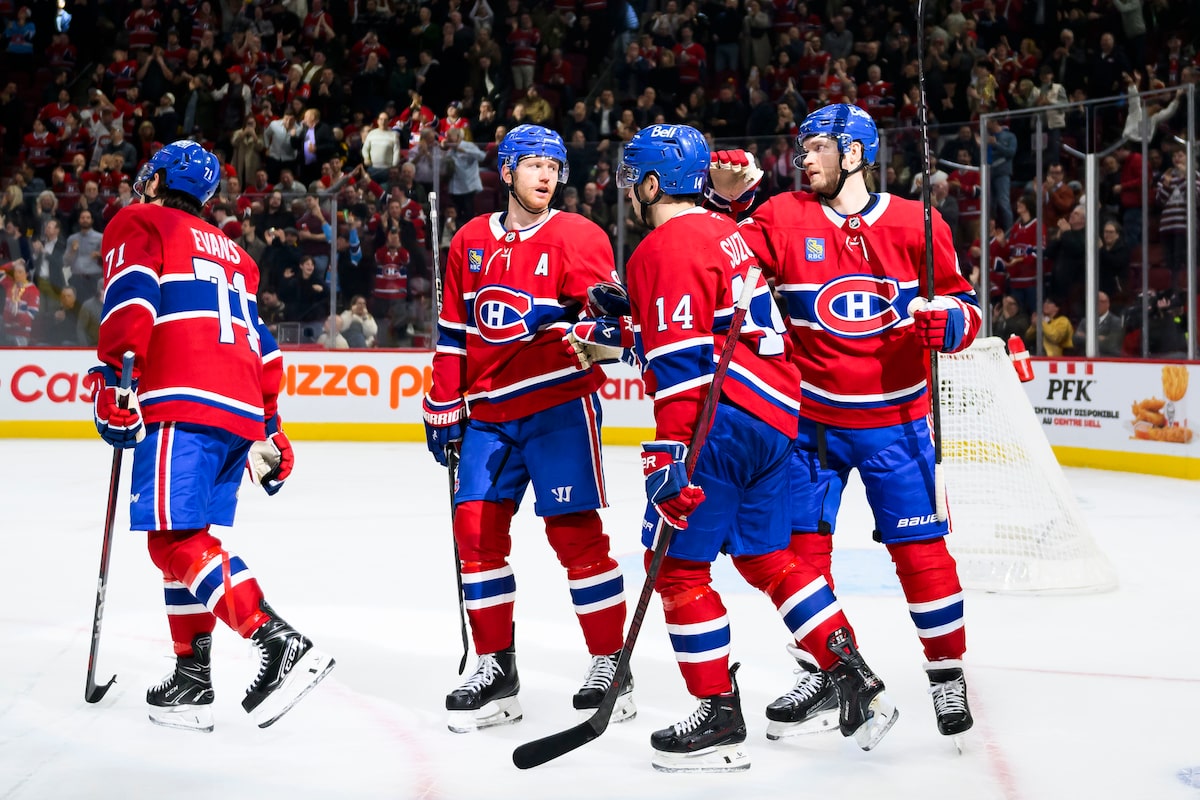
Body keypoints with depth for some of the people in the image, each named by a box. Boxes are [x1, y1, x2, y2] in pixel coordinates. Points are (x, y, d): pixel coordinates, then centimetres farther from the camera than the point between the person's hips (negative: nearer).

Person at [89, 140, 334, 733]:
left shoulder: (137, 223, 10)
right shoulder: (230, 253, 30)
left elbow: (131, 301, -9)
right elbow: (261, 346, 27)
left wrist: (112, 380, -10)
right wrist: (268, 431, 29)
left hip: (183, 406, -8)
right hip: (241, 414, 8)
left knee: (176, 540, -14)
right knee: (182, 540, 14)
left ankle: (281, 644, -28)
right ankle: (191, 682, 12)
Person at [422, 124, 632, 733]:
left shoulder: (577, 237, -3)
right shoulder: (470, 242, 11)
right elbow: (453, 333, 15)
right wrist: (444, 408, 13)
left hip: (559, 403, -4)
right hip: (489, 410, 5)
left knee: (574, 531, -7)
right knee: (475, 525, 0)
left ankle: (610, 661, 4)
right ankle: (495, 666, 10)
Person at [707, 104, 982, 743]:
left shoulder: (916, 225, -3)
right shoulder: (784, 217, -1)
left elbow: (963, 305, 2)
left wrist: (948, 319, -19)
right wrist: (728, 203, -20)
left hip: (893, 418, -2)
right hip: (809, 418, 2)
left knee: (919, 546, -1)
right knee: (800, 541, 5)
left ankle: (947, 671, 14)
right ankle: (819, 668, 22)